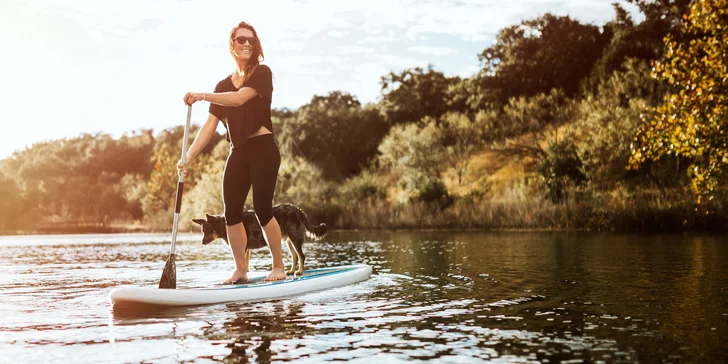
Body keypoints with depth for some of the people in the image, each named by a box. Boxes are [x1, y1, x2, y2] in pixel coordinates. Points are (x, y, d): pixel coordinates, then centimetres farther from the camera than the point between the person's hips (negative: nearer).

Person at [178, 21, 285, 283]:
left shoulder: (262, 73, -1)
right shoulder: (223, 86, 14)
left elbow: (239, 98, -19)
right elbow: (210, 125, 7)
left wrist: (201, 96, -26)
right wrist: (188, 156, -3)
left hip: (263, 149, -5)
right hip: (237, 153, 6)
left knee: (262, 208, -10)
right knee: (231, 212, 0)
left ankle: (279, 266, 3)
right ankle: (240, 270, 10)